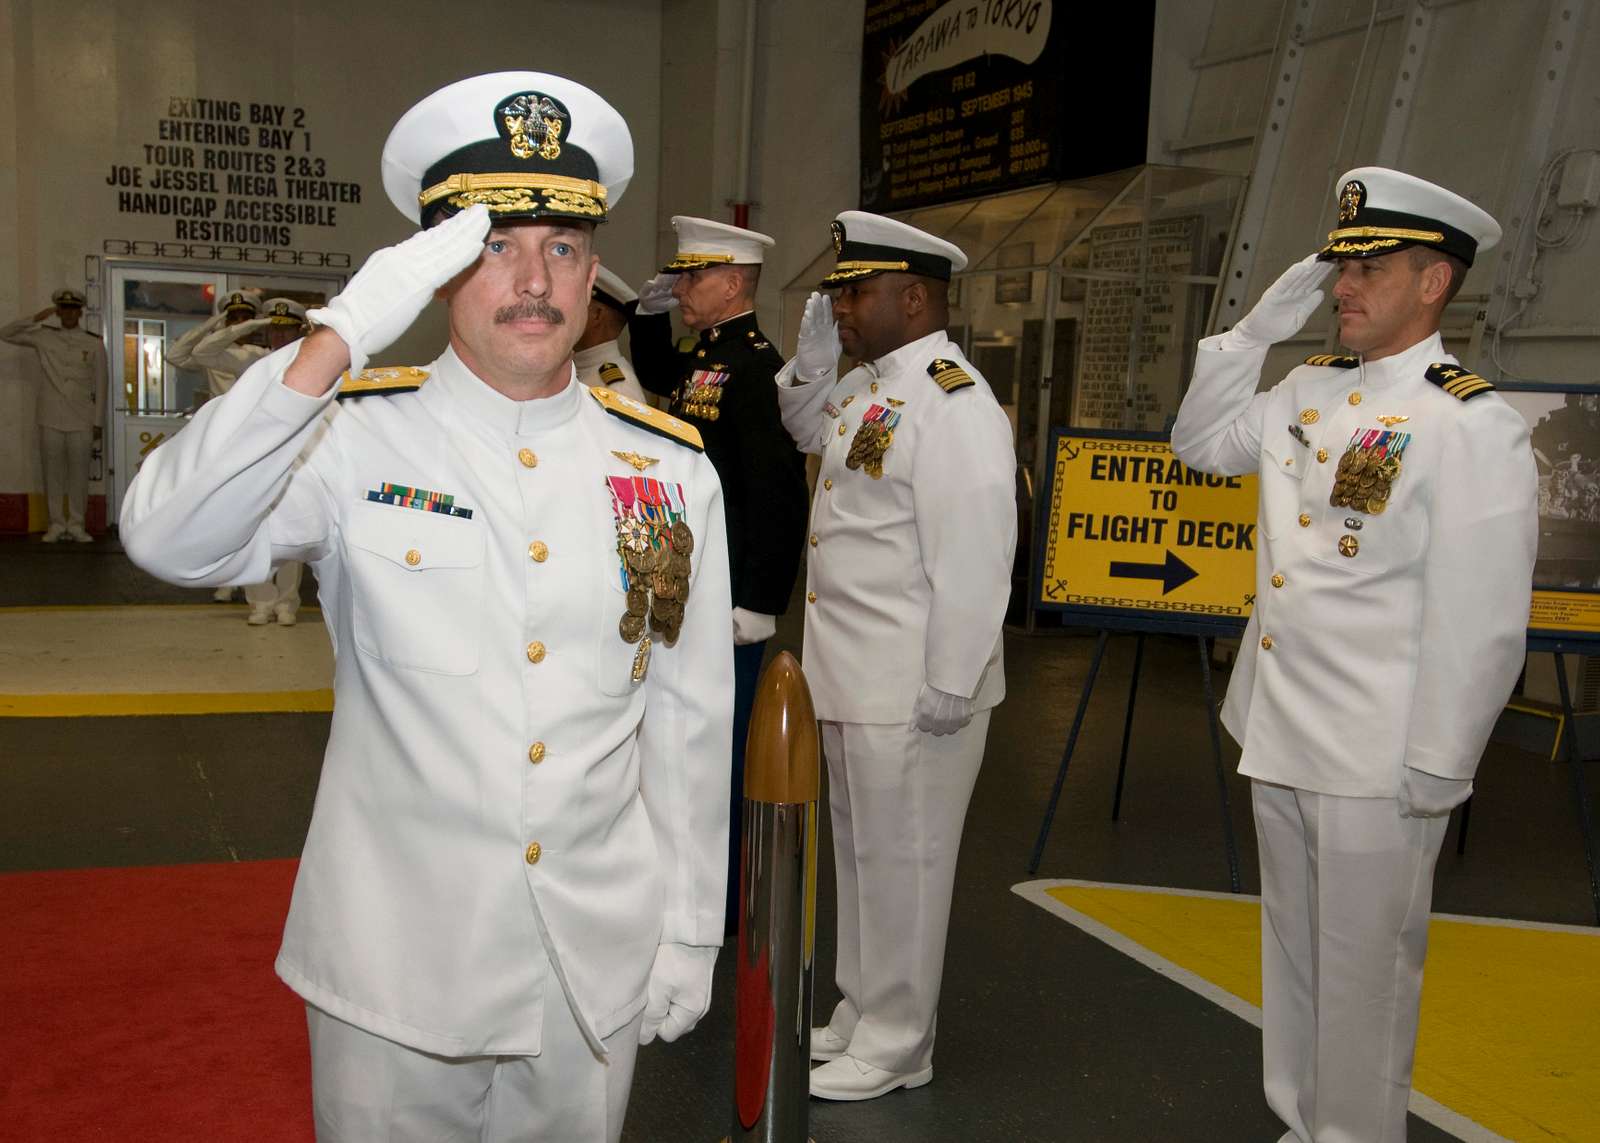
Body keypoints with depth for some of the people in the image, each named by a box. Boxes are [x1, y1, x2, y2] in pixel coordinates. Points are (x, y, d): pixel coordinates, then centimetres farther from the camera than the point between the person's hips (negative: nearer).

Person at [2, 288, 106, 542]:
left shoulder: (94, 345, 4)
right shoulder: (43, 337, 7)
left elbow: (100, 386, 4)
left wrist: (98, 421, 0)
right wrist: (36, 319, -1)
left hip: (81, 419, -1)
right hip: (51, 417, 1)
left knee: (79, 473, 1)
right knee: (53, 471, 3)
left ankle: (76, 525, 9)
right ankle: (56, 524, 10)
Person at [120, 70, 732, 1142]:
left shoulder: (673, 469, 0)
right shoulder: (357, 438, -8)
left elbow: (690, 720, 3)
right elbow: (169, 540, -26)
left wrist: (691, 930, 6)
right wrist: (339, 338, -32)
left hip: (599, 967, 3)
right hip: (392, 967, -2)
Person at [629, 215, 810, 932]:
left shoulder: (755, 366, -17)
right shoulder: (703, 359, 13)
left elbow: (778, 491, -23)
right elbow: (654, 376, 38)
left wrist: (758, 604, -23)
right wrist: (649, 312, 19)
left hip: (728, 597, -10)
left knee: (723, 741, 0)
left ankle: (727, 903, 12)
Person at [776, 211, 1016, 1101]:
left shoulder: (954, 403, -19)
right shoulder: (867, 385, 10)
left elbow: (976, 557, -23)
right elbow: (809, 432, 30)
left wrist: (950, 685, -20)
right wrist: (814, 354, 11)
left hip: (912, 687, -9)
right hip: (852, 674, 9)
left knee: (901, 861, 4)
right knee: (861, 851, 20)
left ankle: (895, 1047, 20)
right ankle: (861, 1016, 36)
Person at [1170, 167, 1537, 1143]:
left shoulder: (1475, 428, -15)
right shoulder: (1311, 392, 7)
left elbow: (1484, 626, -16)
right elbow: (1201, 444, 20)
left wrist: (1435, 773, -15)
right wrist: (1256, 330, 7)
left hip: (1376, 764, -7)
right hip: (1279, 736, 8)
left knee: (1363, 971, 8)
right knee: (1293, 953, 21)